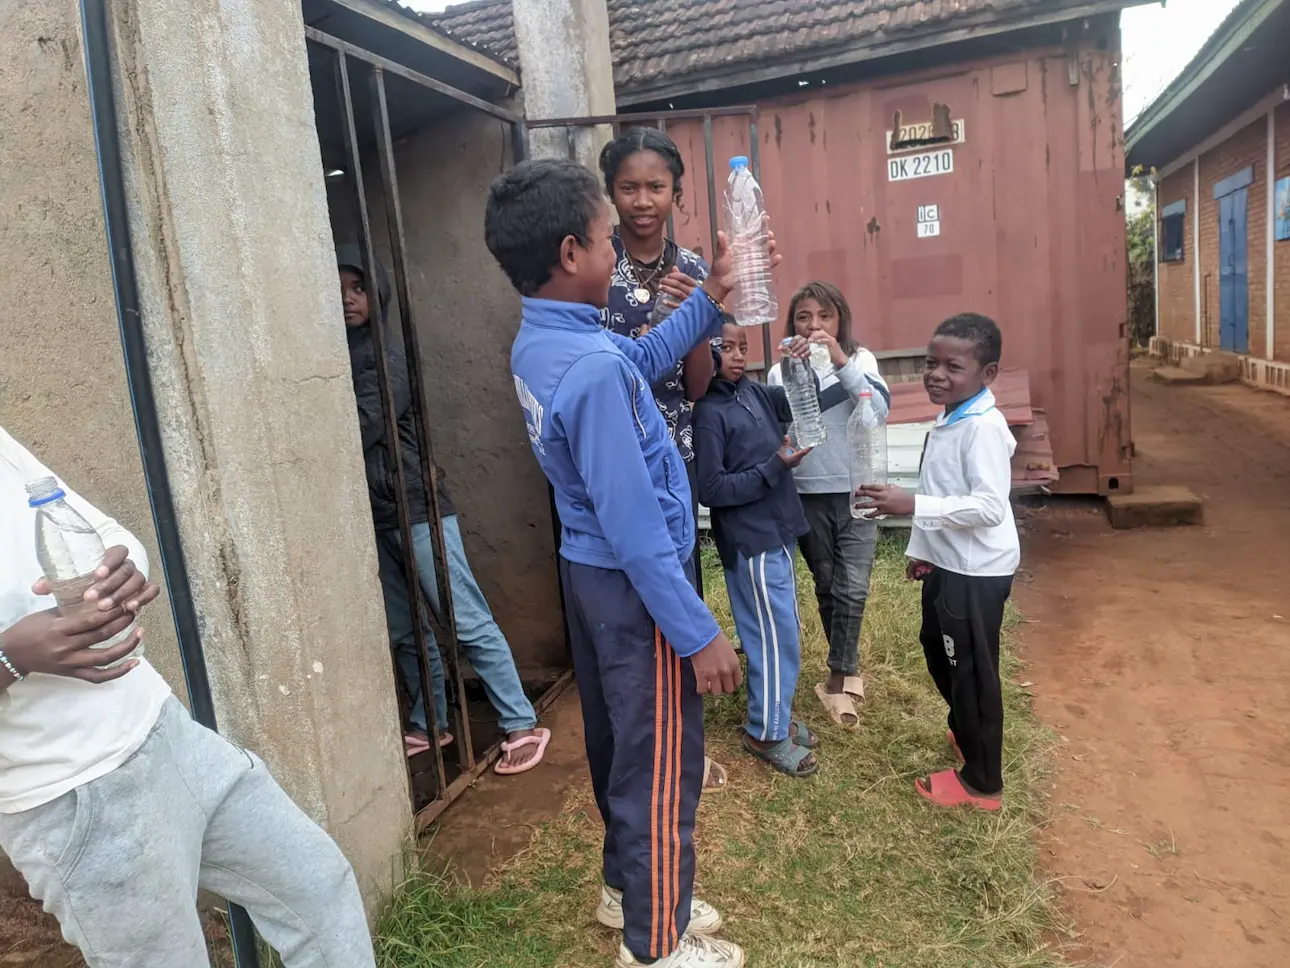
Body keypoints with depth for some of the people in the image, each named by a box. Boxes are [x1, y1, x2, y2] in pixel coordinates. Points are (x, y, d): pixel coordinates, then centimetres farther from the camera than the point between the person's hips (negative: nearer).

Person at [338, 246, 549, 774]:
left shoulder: (388, 361, -9)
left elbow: (359, 430, -18)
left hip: (416, 510, -7)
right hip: (374, 518, 7)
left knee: (469, 622, -4)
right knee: (404, 631, 13)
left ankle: (522, 726, 4)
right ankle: (430, 724, 29)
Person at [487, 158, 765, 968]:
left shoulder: (542, 341, 2)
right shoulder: (592, 368, -29)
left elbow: (644, 361, 20)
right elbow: (636, 526, -28)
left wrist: (710, 300, 15)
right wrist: (699, 633, -21)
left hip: (591, 573, 10)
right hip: (633, 586, -9)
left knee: (618, 742, 24)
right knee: (661, 763, 8)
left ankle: (629, 888, 45)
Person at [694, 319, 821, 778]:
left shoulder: (754, 391, 5)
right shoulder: (708, 411, -16)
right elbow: (711, 490, -19)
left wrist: (802, 368, -7)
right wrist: (776, 467, -21)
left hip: (776, 532, 8)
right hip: (752, 542, -8)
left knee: (780, 633, 18)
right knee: (775, 640, 1)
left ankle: (775, 716, 34)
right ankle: (765, 733, 19)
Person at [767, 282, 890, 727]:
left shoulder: (860, 359, -2)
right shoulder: (779, 371, 0)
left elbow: (880, 409, -16)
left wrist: (841, 362, -25)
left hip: (855, 491, -1)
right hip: (807, 496, 1)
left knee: (852, 588, -5)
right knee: (827, 586, 12)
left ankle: (839, 675, 10)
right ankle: (847, 672, 30)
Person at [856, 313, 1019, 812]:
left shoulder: (983, 428, -23)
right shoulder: (948, 420, 8)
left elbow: (990, 506, -30)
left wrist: (912, 505, -35)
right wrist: (922, 548, 21)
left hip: (976, 572, -10)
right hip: (947, 563, 10)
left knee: (972, 670, 4)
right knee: (937, 649, 26)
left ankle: (982, 782, 23)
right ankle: (966, 733, 50)